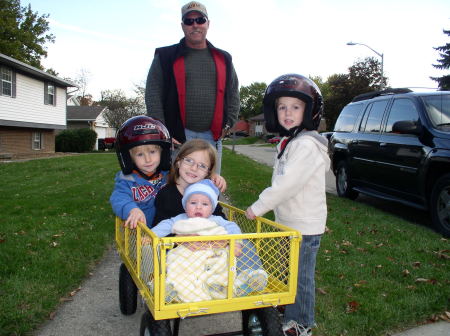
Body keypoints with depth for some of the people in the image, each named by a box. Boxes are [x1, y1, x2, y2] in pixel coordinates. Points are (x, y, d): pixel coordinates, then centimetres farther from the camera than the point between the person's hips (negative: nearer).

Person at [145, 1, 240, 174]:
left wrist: (228, 124, 5)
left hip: (212, 137, 3)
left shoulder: (223, 59, 15)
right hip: (176, 137, -3)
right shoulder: (165, 56, 5)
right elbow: (153, 95, -1)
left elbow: (233, 93, 17)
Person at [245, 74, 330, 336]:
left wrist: (258, 208, -18)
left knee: (300, 276, 4)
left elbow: (287, 184, -26)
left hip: (304, 225, -9)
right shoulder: (288, 142, 10)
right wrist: (263, 206, 10)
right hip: (289, 221, 9)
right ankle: (291, 312, 39)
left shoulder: (307, 145, -21)